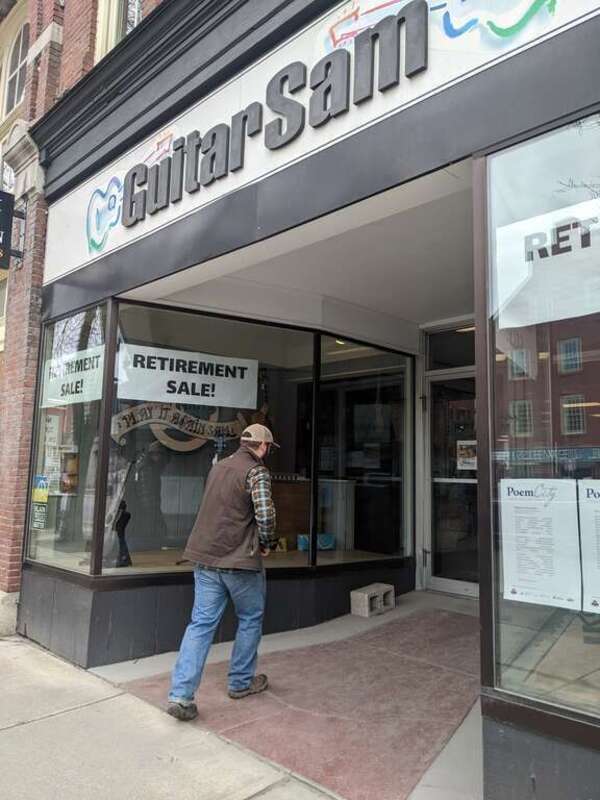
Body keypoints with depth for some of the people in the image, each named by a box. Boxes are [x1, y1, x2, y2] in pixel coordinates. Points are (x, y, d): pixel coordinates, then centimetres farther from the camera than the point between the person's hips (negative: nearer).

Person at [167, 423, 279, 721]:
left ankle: (180, 694, 1)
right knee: (250, 620, 15)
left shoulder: (218, 467, 13)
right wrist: (267, 543, -5)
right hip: (240, 562, -6)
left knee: (201, 623, 7)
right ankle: (241, 682, 27)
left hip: (205, 557, 6)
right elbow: (265, 513, -22)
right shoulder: (256, 472, -11)